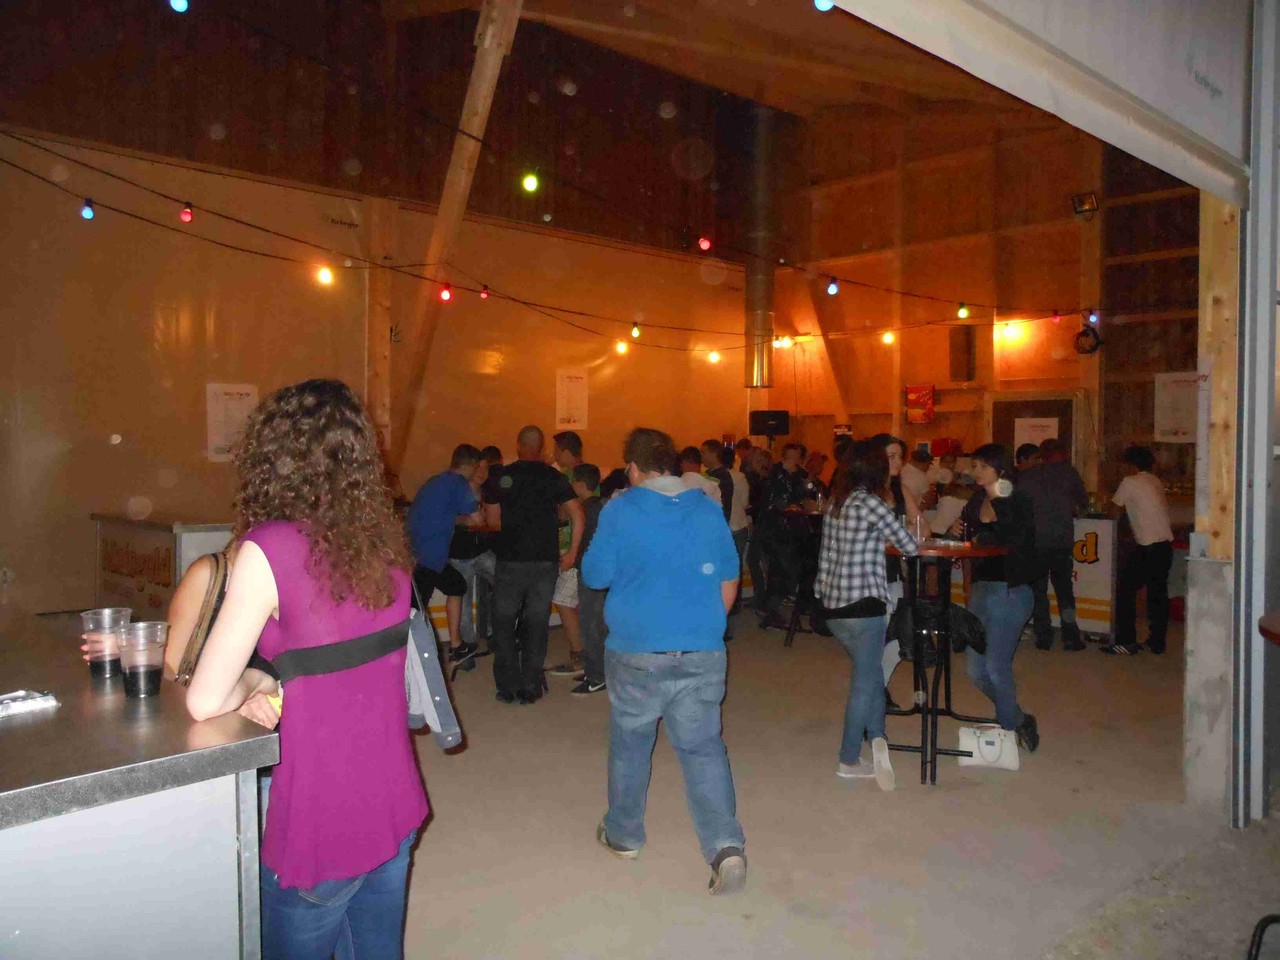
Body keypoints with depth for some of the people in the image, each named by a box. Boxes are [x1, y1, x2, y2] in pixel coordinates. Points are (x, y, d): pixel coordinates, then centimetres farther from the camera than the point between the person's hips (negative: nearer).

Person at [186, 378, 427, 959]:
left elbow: (206, 701, -14)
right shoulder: (385, 541, -1)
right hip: (396, 808, 6)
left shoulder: (270, 548, -18)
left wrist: (253, 681, 4)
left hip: (320, 828, -6)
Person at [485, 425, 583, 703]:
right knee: (537, 624, 9)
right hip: (545, 561, 1)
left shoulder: (502, 476, -2)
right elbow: (577, 516, -6)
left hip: (510, 560, -1)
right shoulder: (554, 477, 0)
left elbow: (493, 520, 0)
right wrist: (572, 552, 2)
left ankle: (508, 687, 11)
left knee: (504, 623, 11)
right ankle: (530, 687, 13)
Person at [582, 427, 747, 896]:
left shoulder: (620, 511, -8)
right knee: (703, 747, 8)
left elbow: (595, 577, -1)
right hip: (702, 653, 2)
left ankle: (623, 835, 31)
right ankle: (725, 844, -4)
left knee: (630, 743, 15)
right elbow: (728, 583, 9)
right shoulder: (709, 511, 2)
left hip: (636, 653, -2)